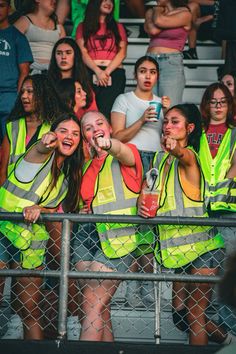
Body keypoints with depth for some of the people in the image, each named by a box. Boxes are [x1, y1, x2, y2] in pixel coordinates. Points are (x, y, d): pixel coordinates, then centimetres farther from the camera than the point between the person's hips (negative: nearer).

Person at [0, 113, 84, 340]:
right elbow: (39, 149, -30)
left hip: (31, 241, 5)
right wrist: (46, 142, -54)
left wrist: (39, 210, -13)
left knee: (32, 310, 9)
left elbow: (54, 209, 11)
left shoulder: (69, 175, 11)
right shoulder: (41, 155, -6)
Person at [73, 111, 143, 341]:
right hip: (87, 236, 6)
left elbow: (123, 152, -26)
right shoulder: (87, 167, 18)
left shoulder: (127, 155, 0)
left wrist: (109, 144, -49)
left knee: (93, 305, -13)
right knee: (99, 308, 4)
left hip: (118, 238, -6)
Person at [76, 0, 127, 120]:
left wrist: (107, 72, -6)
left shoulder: (118, 27, 21)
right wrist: (98, 71, -11)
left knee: (106, 112, -16)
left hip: (114, 74, 1)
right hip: (90, 73, 0)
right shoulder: (83, 27, 17)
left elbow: (122, 53, 8)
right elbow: (82, 52, 4)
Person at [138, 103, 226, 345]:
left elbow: (185, 157, -32)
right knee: (180, 310, 10)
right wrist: (141, 206, -16)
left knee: (195, 312, -7)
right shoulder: (160, 158, 15)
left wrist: (176, 150, -56)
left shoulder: (191, 154, -7)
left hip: (199, 242, -7)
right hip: (174, 244, 7)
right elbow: (146, 188, 8)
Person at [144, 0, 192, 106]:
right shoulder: (151, 12, 17)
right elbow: (152, 30, -3)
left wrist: (158, 9, 9)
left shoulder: (184, 14, 2)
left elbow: (159, 21, -11)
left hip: (171, 63, -4)